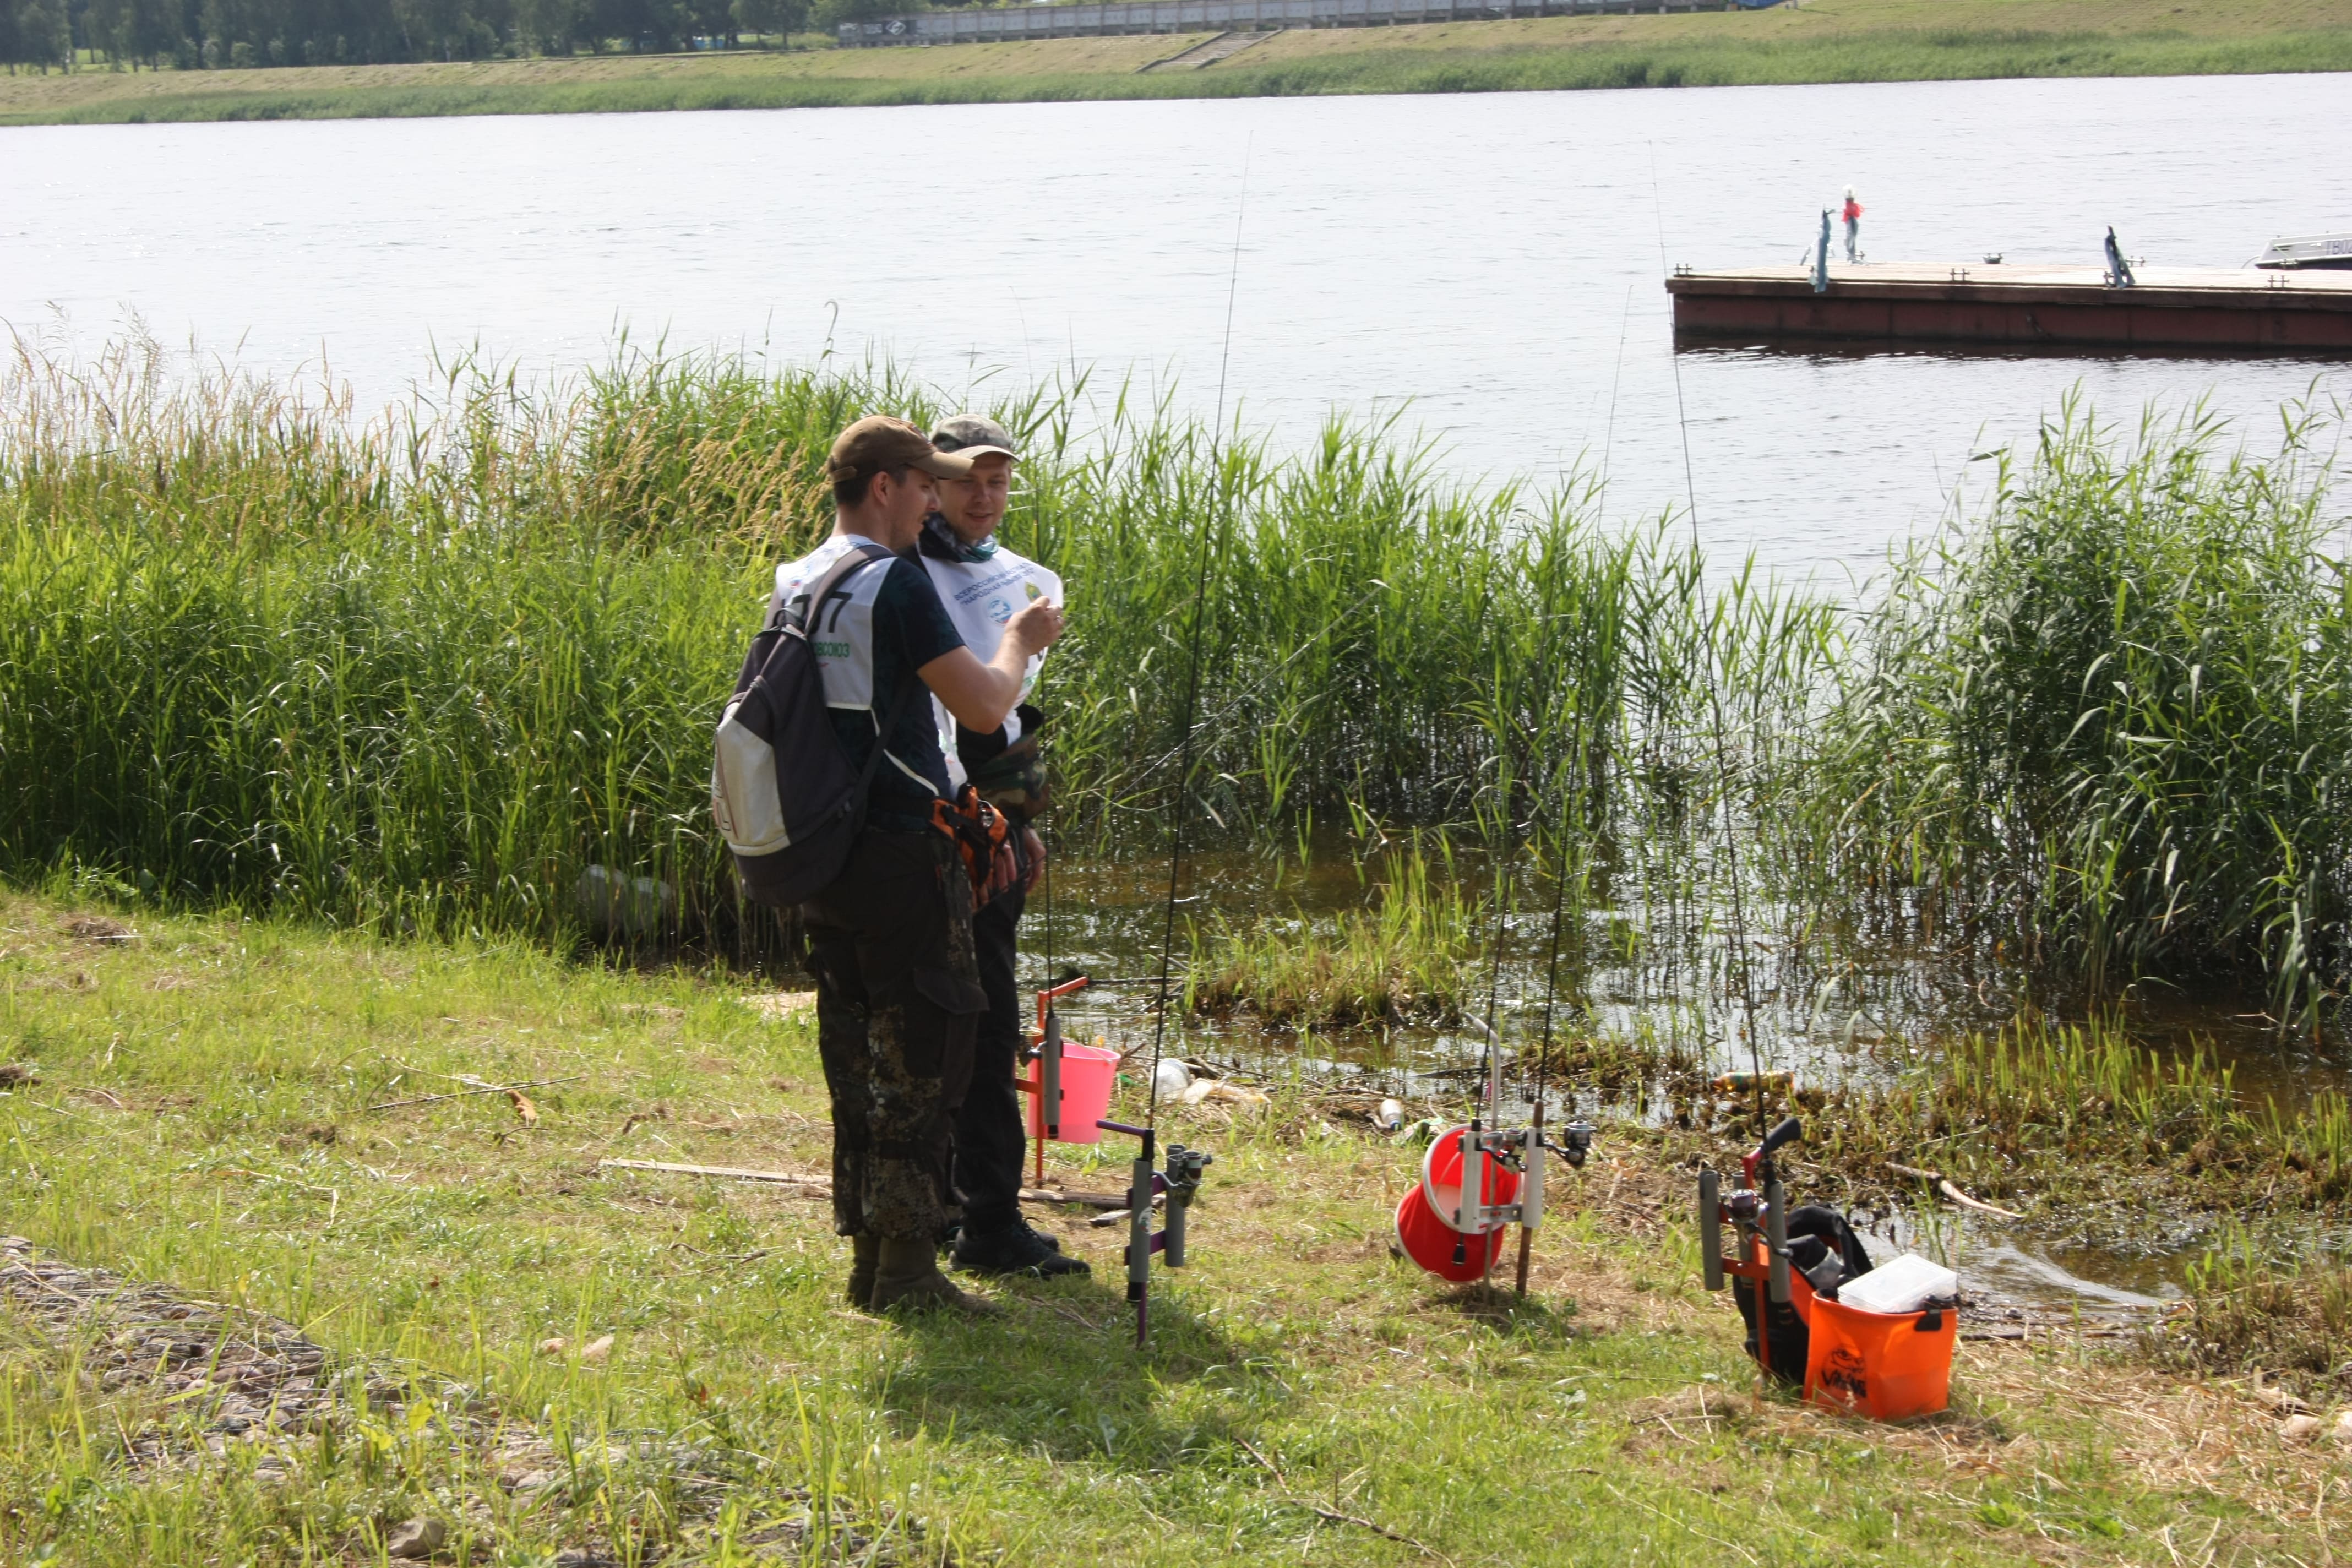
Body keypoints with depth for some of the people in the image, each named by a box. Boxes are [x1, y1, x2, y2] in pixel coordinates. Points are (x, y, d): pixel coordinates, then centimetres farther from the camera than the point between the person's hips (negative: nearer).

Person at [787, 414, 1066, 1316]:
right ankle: (906, 1269, -2)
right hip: (901, 854, -8)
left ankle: (868, 1257, 18)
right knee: (921, 1059, -2)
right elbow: (983, 706, -17)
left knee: (856, 1062, 13)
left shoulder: (796, 584, 11)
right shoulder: (896, 584, -15)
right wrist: (1021, 642, 2)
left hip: (822, 859, 8)